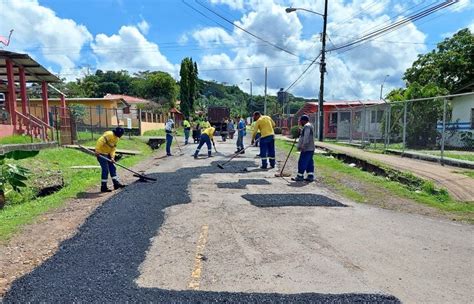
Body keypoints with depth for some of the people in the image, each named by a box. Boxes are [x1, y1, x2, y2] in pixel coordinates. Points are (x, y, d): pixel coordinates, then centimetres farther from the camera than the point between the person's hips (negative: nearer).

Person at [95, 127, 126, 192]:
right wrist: (97, 151, -35)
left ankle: (116, 183, 19)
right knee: (105, 170, -8)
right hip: (101, 154, -9)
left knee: (112, 168, 11)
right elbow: (100, 141, -29)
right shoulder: (109, 134, -20)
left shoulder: (116, 138, 9)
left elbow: (113, 148, 7)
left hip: (107, 154, 9)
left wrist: (112, 157, -7)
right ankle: (103, 187, 0)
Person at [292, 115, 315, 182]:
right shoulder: (309, 126, 22)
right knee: (309, 163, 9)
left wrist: (303, 146, -23)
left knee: (302, 162, -7)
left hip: (306, 149, -10)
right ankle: (310, 176, 10)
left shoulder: (307, 126, -12)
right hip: (310, 148, 10)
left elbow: (306, 137, -21)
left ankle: (300, 176, -3)